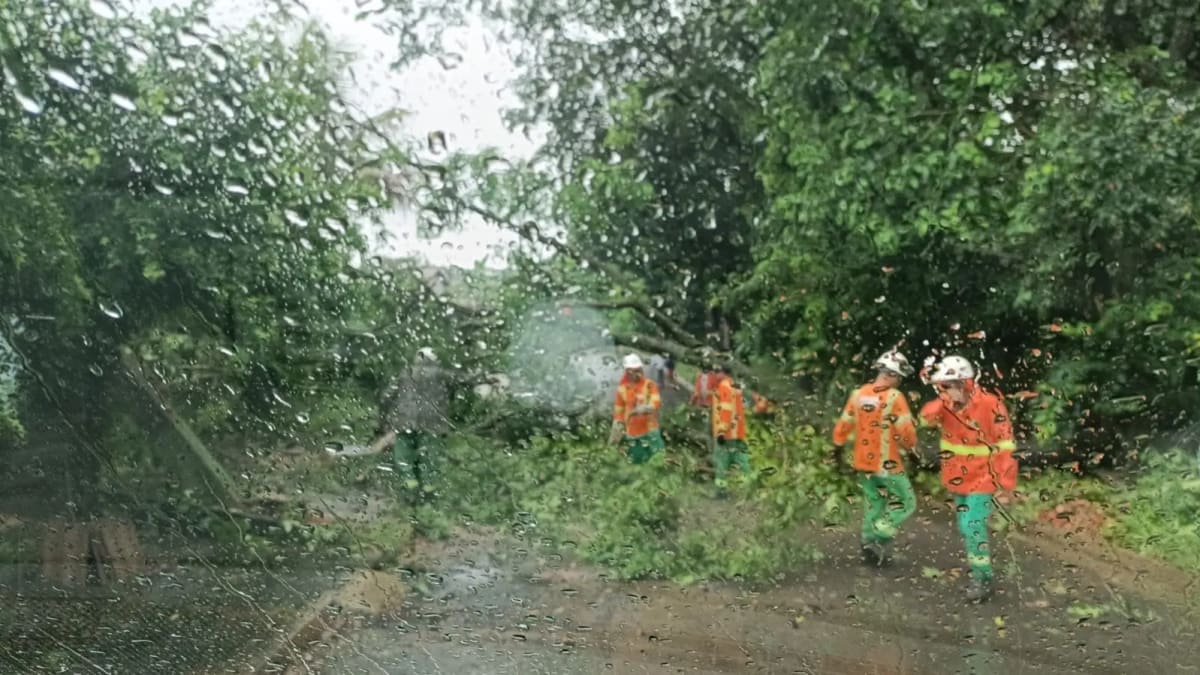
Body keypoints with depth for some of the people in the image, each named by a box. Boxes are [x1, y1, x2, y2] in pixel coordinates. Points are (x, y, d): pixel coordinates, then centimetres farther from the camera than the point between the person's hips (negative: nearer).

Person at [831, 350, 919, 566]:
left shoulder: (858, 394, 1)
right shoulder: (894, 397, -16)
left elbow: (842, 426, 8)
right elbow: (907, 432, -18)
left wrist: (839, 449, 24)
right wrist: (909, 446, 4)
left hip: (862, 462, 6)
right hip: (887, 464, -6)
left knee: (874, 504, 21)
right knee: (906, 502, 9)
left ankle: (869, 546, 24)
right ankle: (880, 538, -4)